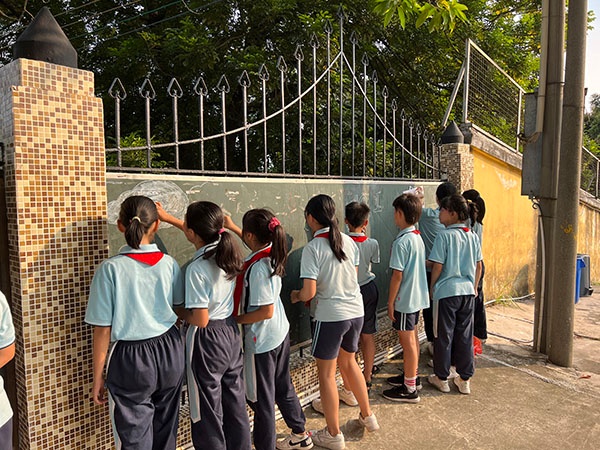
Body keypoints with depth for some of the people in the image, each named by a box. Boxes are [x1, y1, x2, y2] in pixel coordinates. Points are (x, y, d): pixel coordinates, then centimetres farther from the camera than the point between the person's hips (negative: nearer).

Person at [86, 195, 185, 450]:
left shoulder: (110, 269, -16)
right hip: (170, 353, 3)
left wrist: (98, 377, -1)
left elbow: (103, 330, -12)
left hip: (131, 359, -3)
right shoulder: (169, 264, -7)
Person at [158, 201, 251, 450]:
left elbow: (200, 320, -22)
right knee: (235, 404, 21)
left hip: (207, 342, -8)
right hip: (231, 335, 8)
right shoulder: (226, 250, -3)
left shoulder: (196, 269, -24)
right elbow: (202, 235, 18)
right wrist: (168, 218, 25)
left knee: (209, 414, 10)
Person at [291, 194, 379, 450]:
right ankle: (367, 416, 41)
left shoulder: (312, 248, -17)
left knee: (326, 373, 11)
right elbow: (352, 277, 10)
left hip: (331, 316, -6)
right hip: (356, 311, 7)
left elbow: (309, 292, -20)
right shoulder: (349, 241, 1)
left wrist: (296, 296, 1)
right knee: (348, 361, 27)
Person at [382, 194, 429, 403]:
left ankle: (409, 389, 13)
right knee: (412, 338, 20)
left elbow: (397, 275, -21)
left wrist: (390, 302, -13)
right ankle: (411, 376, 36)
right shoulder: (418, 237, 5)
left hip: (405, 299, -9)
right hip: (418, 296, 9)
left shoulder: (401, 242, -21)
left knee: (407, 341, 1)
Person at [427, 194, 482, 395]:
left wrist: (431, 287, 0)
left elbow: (437, 266, -14)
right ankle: (465, 379, 23)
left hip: (446, 291, -5)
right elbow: (478, 266, 9)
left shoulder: (444, 235, -13)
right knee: (465, 336, 14)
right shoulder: (473, 236, 4)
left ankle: (441, 378, 20)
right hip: (467, 291, 5)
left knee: (443, 335, 8)